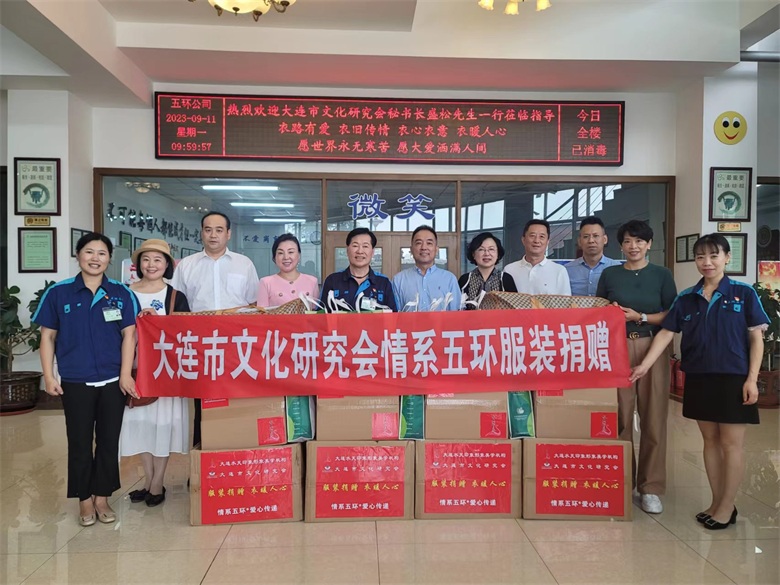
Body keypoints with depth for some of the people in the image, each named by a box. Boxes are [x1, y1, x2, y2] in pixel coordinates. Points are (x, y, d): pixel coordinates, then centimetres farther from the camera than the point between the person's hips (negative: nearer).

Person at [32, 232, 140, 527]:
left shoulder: (122, 293, 0)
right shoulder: (58, 293, 0)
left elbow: (129, 335, -1)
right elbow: (48, 337, 4)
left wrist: (125, 374, -7)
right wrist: (48, 376, -1)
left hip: (113, 381, 1)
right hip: (75, 382, 0)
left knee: (109, 442, 9)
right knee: (80, 443, 9)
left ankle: (102, 498, 24)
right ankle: (85, 501, 24)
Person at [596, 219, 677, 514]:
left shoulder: (662, 275, 8)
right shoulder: (609, 274, 10)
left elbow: (672, 315, 2)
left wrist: (639, 317, -10)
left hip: (653, 349, 0)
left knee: (653, 419, 0)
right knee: (619, 418, 1)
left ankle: (650, 487, 11)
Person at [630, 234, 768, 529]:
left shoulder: (743, 293, -3)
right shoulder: (686, 298, 5)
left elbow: (756, 338, -3)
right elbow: (666, 333, 3)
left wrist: (752, 378, -9)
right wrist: (645, 365, -6)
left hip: (733, 378, -3)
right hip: (698, 378, 4)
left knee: (731, 444, 3)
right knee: (710, 441, 12)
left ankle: (727, 507, 16)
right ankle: (716, 502, 24)